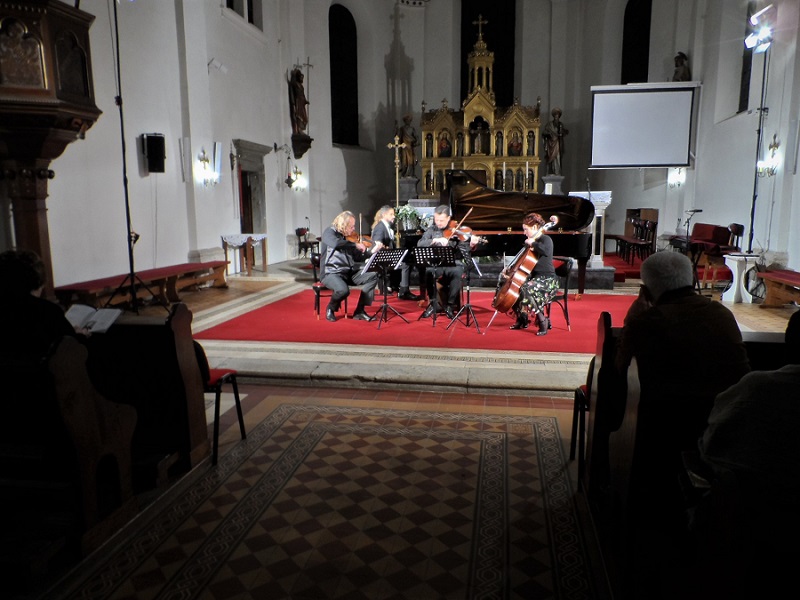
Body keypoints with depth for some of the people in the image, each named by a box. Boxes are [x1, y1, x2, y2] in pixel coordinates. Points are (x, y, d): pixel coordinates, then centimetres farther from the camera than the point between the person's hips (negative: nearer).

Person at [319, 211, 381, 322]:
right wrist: (355, 244, -25)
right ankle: (331, 308, 1)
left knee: (373, 276, -11)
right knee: (343, 290, -36)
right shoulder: (329, 232, -6)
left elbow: (357, 256, 11)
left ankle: (359, 311, -4)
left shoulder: (349, 237, 12)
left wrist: (372, 250, -2)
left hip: (349, 272, 7)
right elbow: (336, 243, -31)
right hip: (331, 273, -7)